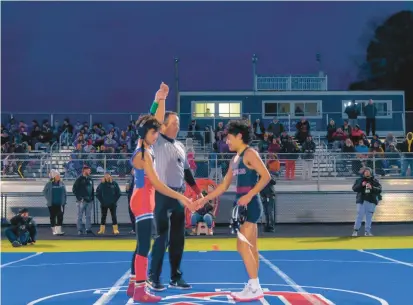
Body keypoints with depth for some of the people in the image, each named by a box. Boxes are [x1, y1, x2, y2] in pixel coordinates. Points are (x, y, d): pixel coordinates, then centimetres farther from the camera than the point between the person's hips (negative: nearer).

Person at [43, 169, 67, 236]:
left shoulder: (62, 184, 2)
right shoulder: (49, 184, -6)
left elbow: (64, 193, 8)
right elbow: (44, 192, 4)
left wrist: (64, 200, 1)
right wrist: (48, 199, 0)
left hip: (60, 203, 2)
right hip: (52, 204, -2)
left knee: (60, 216, 0)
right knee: (53, 217, 6)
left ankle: (58, 230, 4)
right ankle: (54, 230, 15)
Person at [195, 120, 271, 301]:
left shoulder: (250, 153, -9)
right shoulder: (235, 160, 17)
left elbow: (266, 176, -18)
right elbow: (223, 186, 21)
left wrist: (249, 195, -24)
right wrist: (204, 199, 16)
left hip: (250, 205, -9)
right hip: (243, 206, 9)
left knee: (242, 246, -11)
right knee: (251, 247, 9)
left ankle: (255, 288, -6)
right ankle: (253, 287, 13)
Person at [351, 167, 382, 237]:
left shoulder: (375, 181, 6)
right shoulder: (359, 180, 7)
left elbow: (379, 189, -3)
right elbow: (354, 188, -2)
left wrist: (372, 187, -20)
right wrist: (361, 185, -17)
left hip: (371, 201, 1)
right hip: (361, 201, -1)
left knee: (369, 217, 4)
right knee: (360, 216, -4)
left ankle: (367, 231, 10)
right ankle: (355, 230, 2)